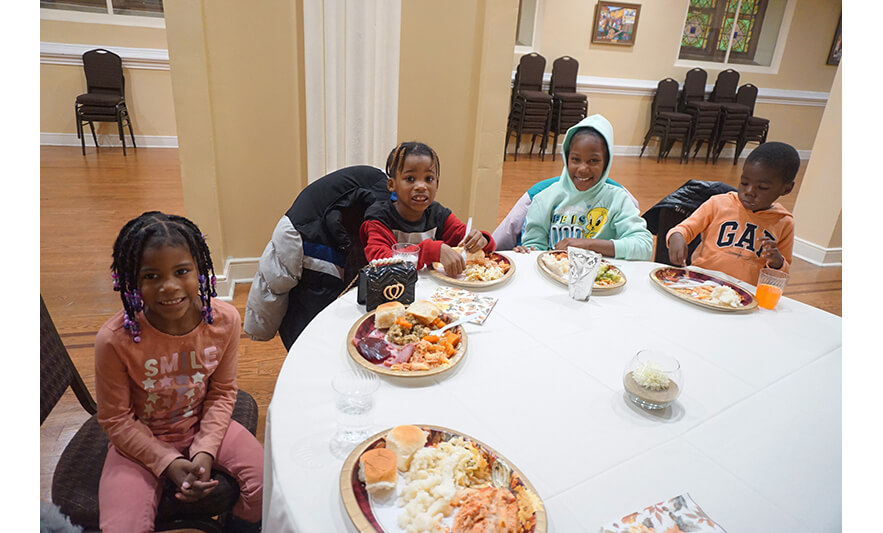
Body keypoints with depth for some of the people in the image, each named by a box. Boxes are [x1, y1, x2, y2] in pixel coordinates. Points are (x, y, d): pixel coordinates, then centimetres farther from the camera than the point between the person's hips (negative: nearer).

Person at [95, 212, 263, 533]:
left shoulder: (225, 320, -19)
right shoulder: (114, 340, -25)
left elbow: (222, 392, -5)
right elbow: (116, 420, -11)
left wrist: (205, 451, -15)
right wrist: (168, 463, -16)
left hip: (204, 425, 2)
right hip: (140, 440, -1)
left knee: (268, 485, -13)